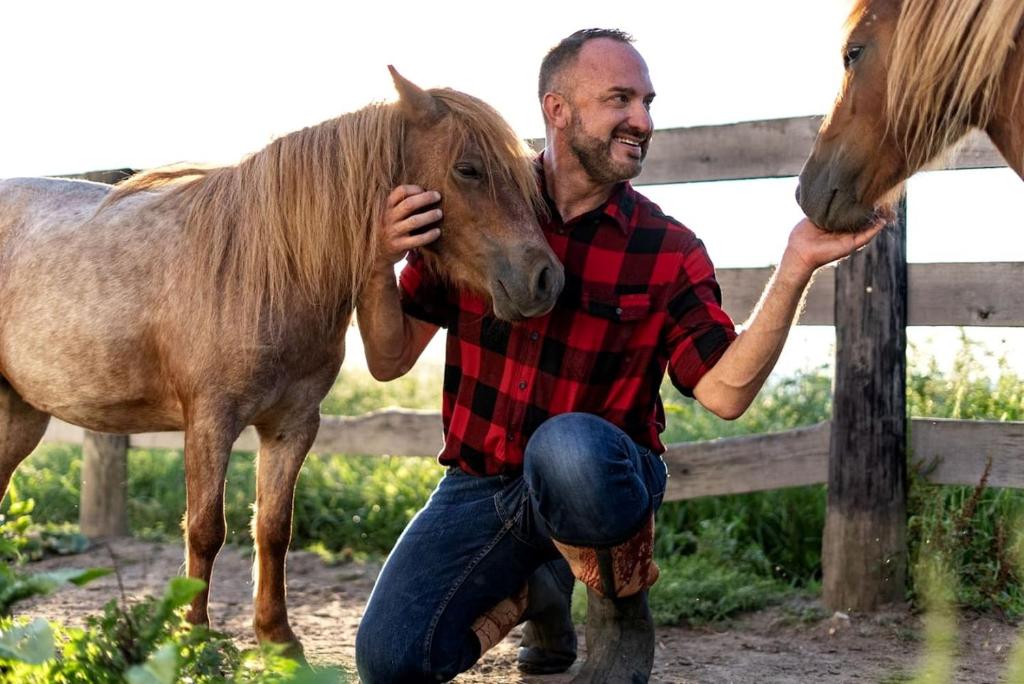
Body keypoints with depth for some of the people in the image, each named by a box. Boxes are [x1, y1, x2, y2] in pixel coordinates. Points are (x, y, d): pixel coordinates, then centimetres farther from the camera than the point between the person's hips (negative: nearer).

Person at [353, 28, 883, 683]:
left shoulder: (669, 252, -5)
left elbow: (726, 391, -13)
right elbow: (390, 360, 1)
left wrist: (795, 270, -22)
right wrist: (380, 263, -19)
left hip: (602, 476, -2)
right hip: (480, 482, 3)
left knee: (567, 448, -40)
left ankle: (620, 604, -6)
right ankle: (537, 588, 18)